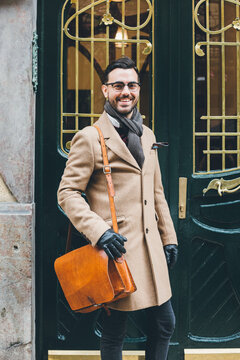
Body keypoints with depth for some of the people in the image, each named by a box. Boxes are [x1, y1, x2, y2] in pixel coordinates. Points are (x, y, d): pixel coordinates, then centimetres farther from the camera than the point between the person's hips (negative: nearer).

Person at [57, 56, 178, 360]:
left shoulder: (147, 136, 15)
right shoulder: (89, 138, -7)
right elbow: (67, 193, -10)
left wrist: (169, 238, 18)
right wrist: (99, 232, -20)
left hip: (151, 250, 7)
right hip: (116, 248, -6)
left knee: (165, 324, 12)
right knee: (114, 332, 4)